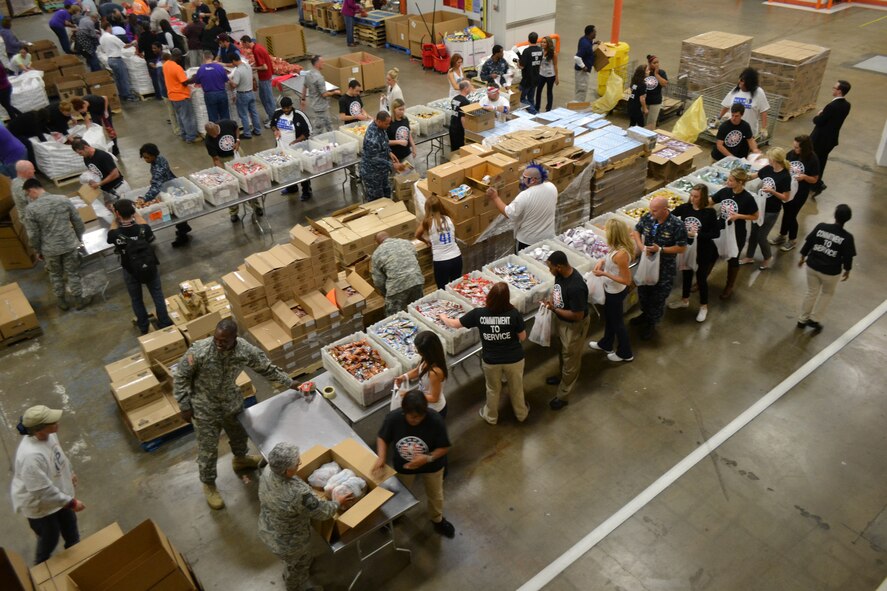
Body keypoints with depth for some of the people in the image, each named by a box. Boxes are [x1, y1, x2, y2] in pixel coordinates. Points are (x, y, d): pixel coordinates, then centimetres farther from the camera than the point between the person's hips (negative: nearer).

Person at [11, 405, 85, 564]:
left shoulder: (48, 435, -17)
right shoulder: (31, 456, -43)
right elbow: (43, 492, -35)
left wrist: (70, 472, 21)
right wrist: (71, 502, -26)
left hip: (58, 493, 7)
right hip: (40, 505, -7)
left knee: (70, 527, 28)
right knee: (49, 539, 20)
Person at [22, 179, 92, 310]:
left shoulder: (31, 209, -15)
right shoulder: (64, 200, -8)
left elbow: (33, 235, -9)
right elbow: (78, 223, -1)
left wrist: (38, 251, 7)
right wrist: (79, 239, 15)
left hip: (50, 249, -1)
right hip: (70, 245, 1)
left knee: (55, 275, 21)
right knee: (73, 273, 16)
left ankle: (61, 301, 35)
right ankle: (79, 300, 26)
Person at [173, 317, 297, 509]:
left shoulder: (245, 350, -23)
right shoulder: (199, 350, -32)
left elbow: (267, 368, -5)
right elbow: (180, 377, -16)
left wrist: (289, 383, -2)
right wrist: (185, 405, -13)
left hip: (232, 401, 4)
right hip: (205, 407, -4)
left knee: (239, 433, 28)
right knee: (208, 448, 11)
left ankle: (240, 459, 61)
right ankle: (208, 484, 37)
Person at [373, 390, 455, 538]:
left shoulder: (435, 420, -35)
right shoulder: (393, 418, -31)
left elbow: (445, 448, -22)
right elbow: (382, 438, -13)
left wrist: (428, 458, -39)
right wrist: (381, 457, -31)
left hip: (431, 465, -1)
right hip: (403, 465, 1)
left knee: (435, 494, 25)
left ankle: (437, 520, 56)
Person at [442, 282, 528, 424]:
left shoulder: (478, 313, -19)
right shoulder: (514, 313, -22)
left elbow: (455, 324, -5)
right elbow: (523, 337, -11)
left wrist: (443, 317, 15)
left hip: (490, 360, 1)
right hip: (514, 359, -1)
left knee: (493, 389, 26)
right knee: (516, 388, 25)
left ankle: (491, 416, 49)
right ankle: (521, 413, 49)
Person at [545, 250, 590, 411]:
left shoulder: (576, 287, -38)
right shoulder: (560, 274, -12)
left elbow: (577, 315, -31)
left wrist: (554, 309, -25)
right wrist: (551, 299, -7)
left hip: (573, 326, -8)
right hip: (560, 320, 9)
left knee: (570, 359, 11)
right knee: (563, 352, 30)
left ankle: (562, 395, 26)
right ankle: (564, 377, 55)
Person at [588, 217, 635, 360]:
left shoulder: (620, 254, -36)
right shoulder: (619, 247, -10)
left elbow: (626, 280, -29)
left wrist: (604, 274, -28)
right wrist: (602, 260, -5)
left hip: (616, 292, -9)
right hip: (611, 289, 9)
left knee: (617, 322, 14)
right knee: (609, 318, 28)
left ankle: (625, 353, 36)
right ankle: (606, 344, 52)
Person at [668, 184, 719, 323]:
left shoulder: (709, 212, -19)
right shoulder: (684, 207, -10)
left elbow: (716, 233, -16)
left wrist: (696, 235, -24)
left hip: (703, 251, -4)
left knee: (701, 278, 9)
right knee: (686, 274, 21)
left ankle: (703, 306, 30)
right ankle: (684, 300, 44)